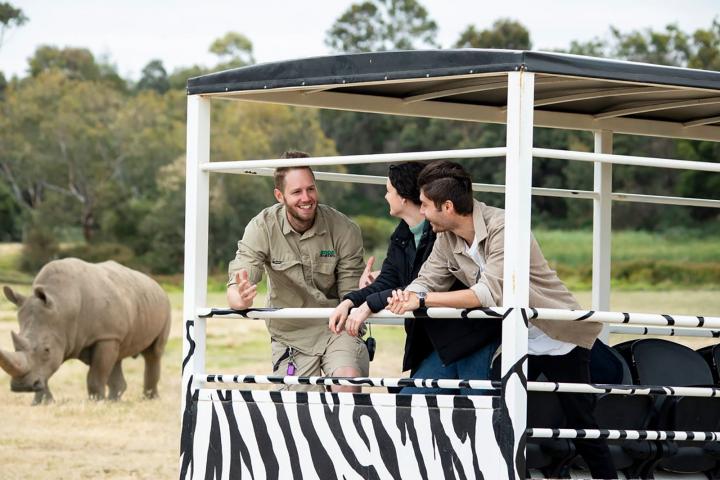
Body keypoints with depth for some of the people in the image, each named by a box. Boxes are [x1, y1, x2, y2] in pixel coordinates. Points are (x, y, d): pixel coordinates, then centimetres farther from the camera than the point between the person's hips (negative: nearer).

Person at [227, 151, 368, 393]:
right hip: (290, 334, 1)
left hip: (336, 328, -1)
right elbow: (236, 288, -17)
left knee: (347, 381, -29)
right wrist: (241, 299, -42)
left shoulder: (344, 230, -12)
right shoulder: (262, 228, -12)